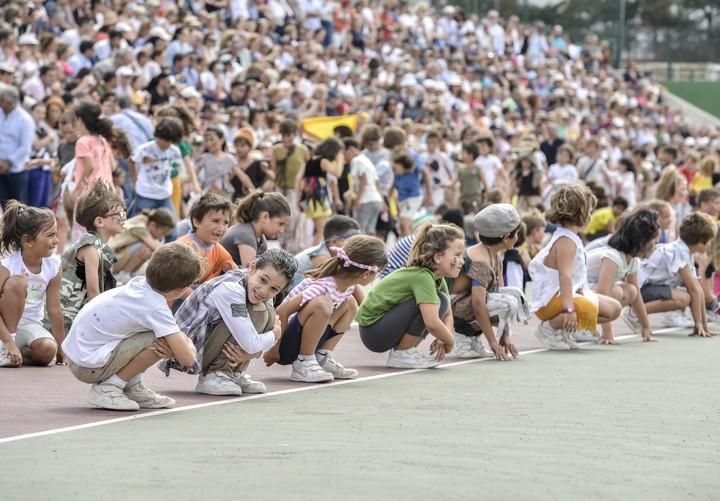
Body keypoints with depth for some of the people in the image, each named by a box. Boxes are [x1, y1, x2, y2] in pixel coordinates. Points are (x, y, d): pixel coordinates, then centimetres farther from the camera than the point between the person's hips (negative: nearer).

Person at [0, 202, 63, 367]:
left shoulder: (53, 265, -7)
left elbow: (54, 309, 1)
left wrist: (62, 347, 5)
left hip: (30, 325, 3)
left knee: (48, 350, -30)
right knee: (17, 281, -29)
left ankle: (16, 354, 4)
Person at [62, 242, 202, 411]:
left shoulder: (139, 283, 0)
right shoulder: (157, 308, -21)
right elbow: (187, 358, -20)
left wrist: (181, 338, -2)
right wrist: (189, 345, 3)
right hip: (88, 367, -8)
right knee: (161, 340, -20)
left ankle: (131, 386, 12)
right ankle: (108, 388, -8)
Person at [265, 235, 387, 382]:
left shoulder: (349, 284, -3)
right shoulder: (324, 286, -29)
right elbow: (281, 311, -30)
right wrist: (275, 350, -21)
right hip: (286, 344, -9)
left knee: (350, 303, 9)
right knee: (322, 304, -32)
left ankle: (323, 358, 2)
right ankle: (302, 364, -18)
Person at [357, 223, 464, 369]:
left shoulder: (438, 279, 3)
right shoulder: (422, 277, -25)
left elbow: (447, 314, 8)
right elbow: (432, 323, -34)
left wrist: (443, 339, -11)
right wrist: (450, 341, -15)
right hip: (372, 330, -9)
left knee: (441, 303, 1)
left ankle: (406, 350, 6)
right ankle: (400, 354, -11)